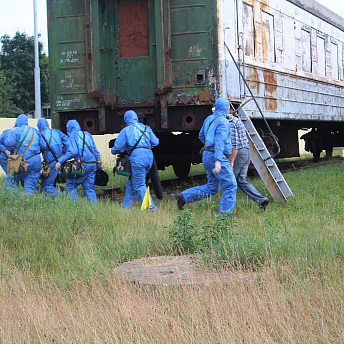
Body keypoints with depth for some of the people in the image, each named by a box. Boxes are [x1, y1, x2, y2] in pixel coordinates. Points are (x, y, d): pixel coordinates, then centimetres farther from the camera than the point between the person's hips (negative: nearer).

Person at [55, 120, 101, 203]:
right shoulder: (87, 135, 18)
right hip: (93, 164, 7)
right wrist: (98, 161, 23)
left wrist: (60, 161, -15)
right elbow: (95, 151, 18)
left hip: (82, 165, -7)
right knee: (89, 188, 10)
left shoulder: (72, 137, -3)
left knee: (70, 185, 3)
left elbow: (72, 152, -18)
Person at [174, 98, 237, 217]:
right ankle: (224, 216, -4)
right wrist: (218, 161, -33)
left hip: (207, 155, 9)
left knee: (212, 188, 15)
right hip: (217, 157, -9)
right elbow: (219, 141, -25)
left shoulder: (209, 119, 12)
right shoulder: (223, 122, -15)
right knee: (231, 186, -2)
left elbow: (202, 136, 23)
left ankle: (183, 197, 9)